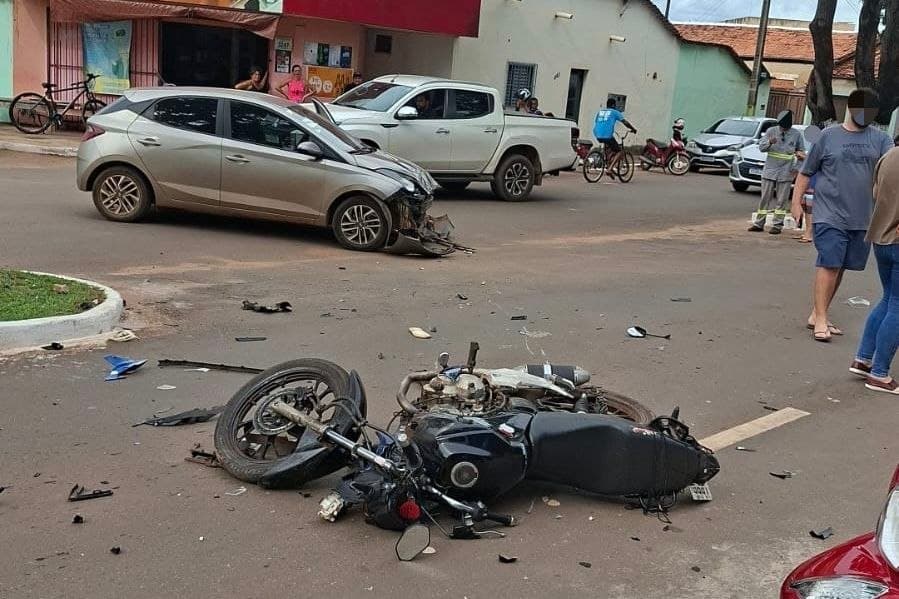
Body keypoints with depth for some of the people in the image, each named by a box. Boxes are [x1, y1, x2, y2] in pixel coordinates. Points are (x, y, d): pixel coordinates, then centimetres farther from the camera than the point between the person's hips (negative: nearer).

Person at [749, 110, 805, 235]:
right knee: (765, 198, 5)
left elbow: (801, 150, 12)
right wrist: (769, 142, -24)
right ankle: (759, 224, 10)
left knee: (782, 201, 2)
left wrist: (800, 155, -11)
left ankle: (777, 225, 8)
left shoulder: (796, 135, 2)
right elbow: (761, 146, -3)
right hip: (769, 171, 1)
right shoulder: (771, 131, 1)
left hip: (785, 173, -1)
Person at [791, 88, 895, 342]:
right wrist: (796, 202, 3)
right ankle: (820, 320, -4)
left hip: (861, 218, 4)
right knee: (829, 265, -9)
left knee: (838, 268, 9)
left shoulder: (880, 139, 7)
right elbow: (806, 172, 7)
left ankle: (817, 315, 20)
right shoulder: (829, 136, 1)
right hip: (831, 214, -3)